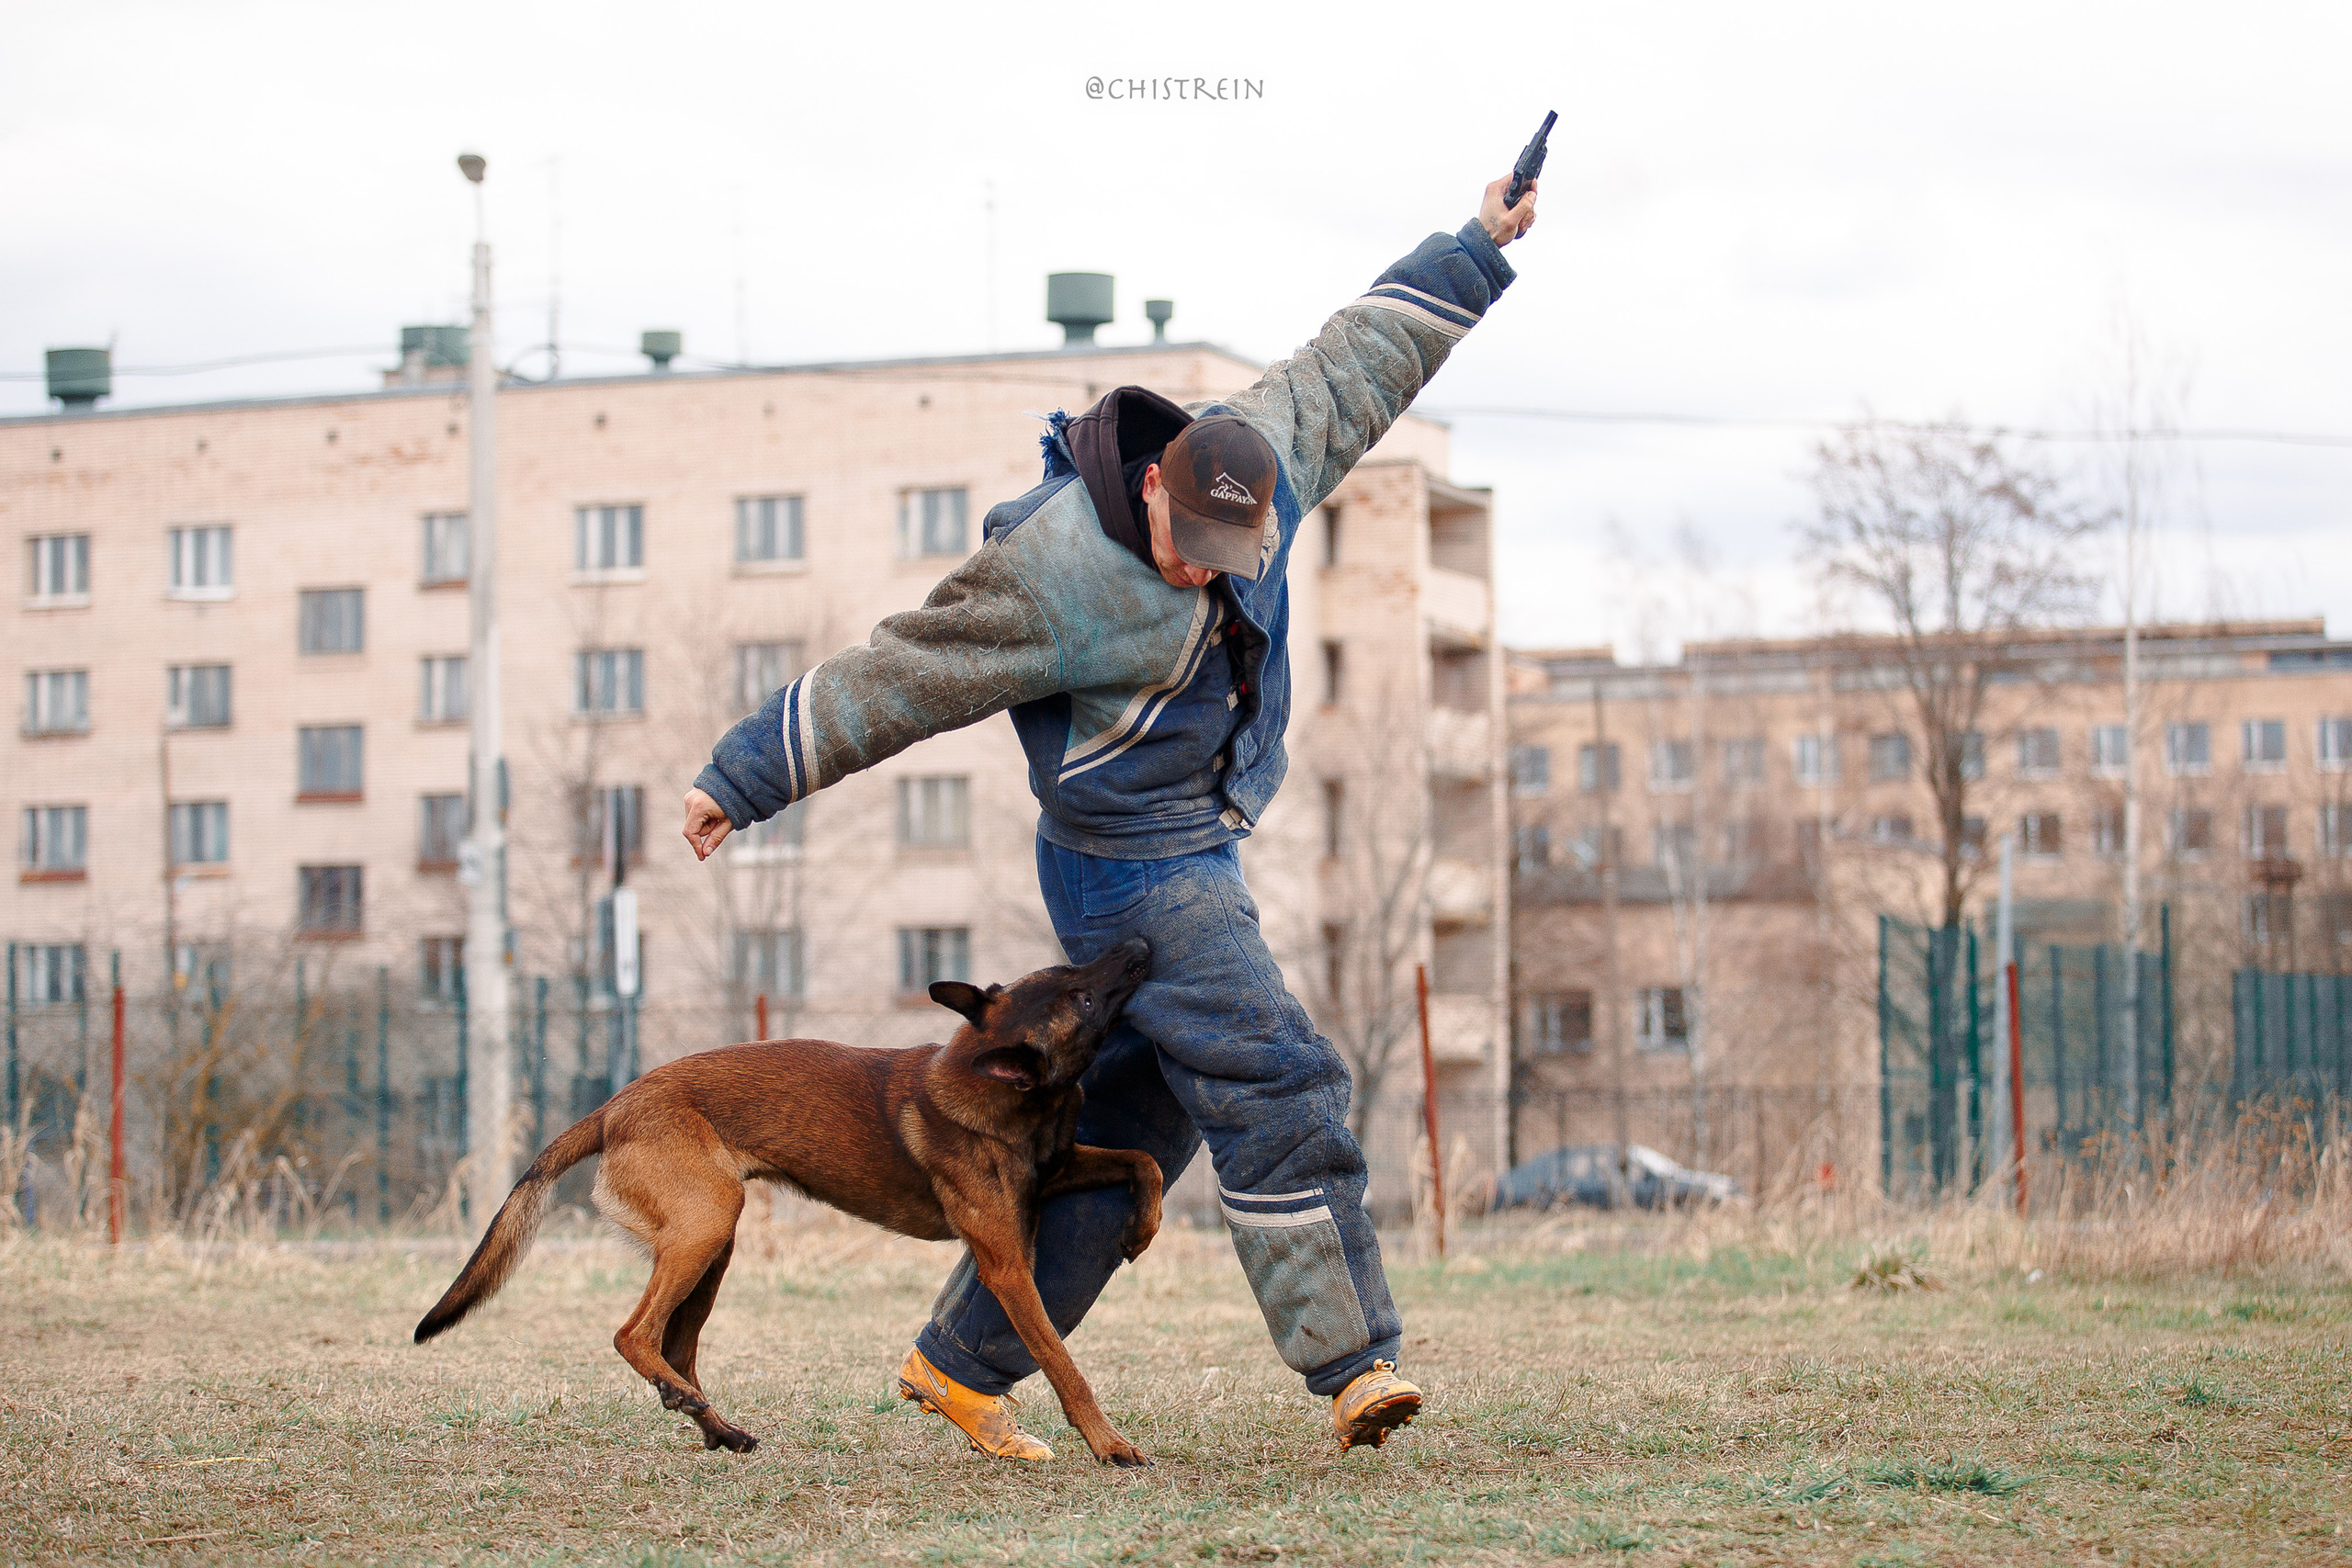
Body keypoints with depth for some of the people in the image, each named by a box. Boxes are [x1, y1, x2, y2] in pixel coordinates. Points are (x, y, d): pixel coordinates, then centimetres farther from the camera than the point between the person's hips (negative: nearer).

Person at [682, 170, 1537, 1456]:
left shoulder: (1256, 457, -2)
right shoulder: (1054, 574, -22)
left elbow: (1350, 365, 13)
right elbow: (888, 682, -16)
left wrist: (1476, 249, 17)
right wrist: (743, 780, -10)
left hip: (1195, 857, 9)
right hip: (1134, 870, -9)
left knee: (1125, 1128, 11)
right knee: (1273, 1088, -16)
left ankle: (959, 1361, 20)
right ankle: (1351, 1364, -16)